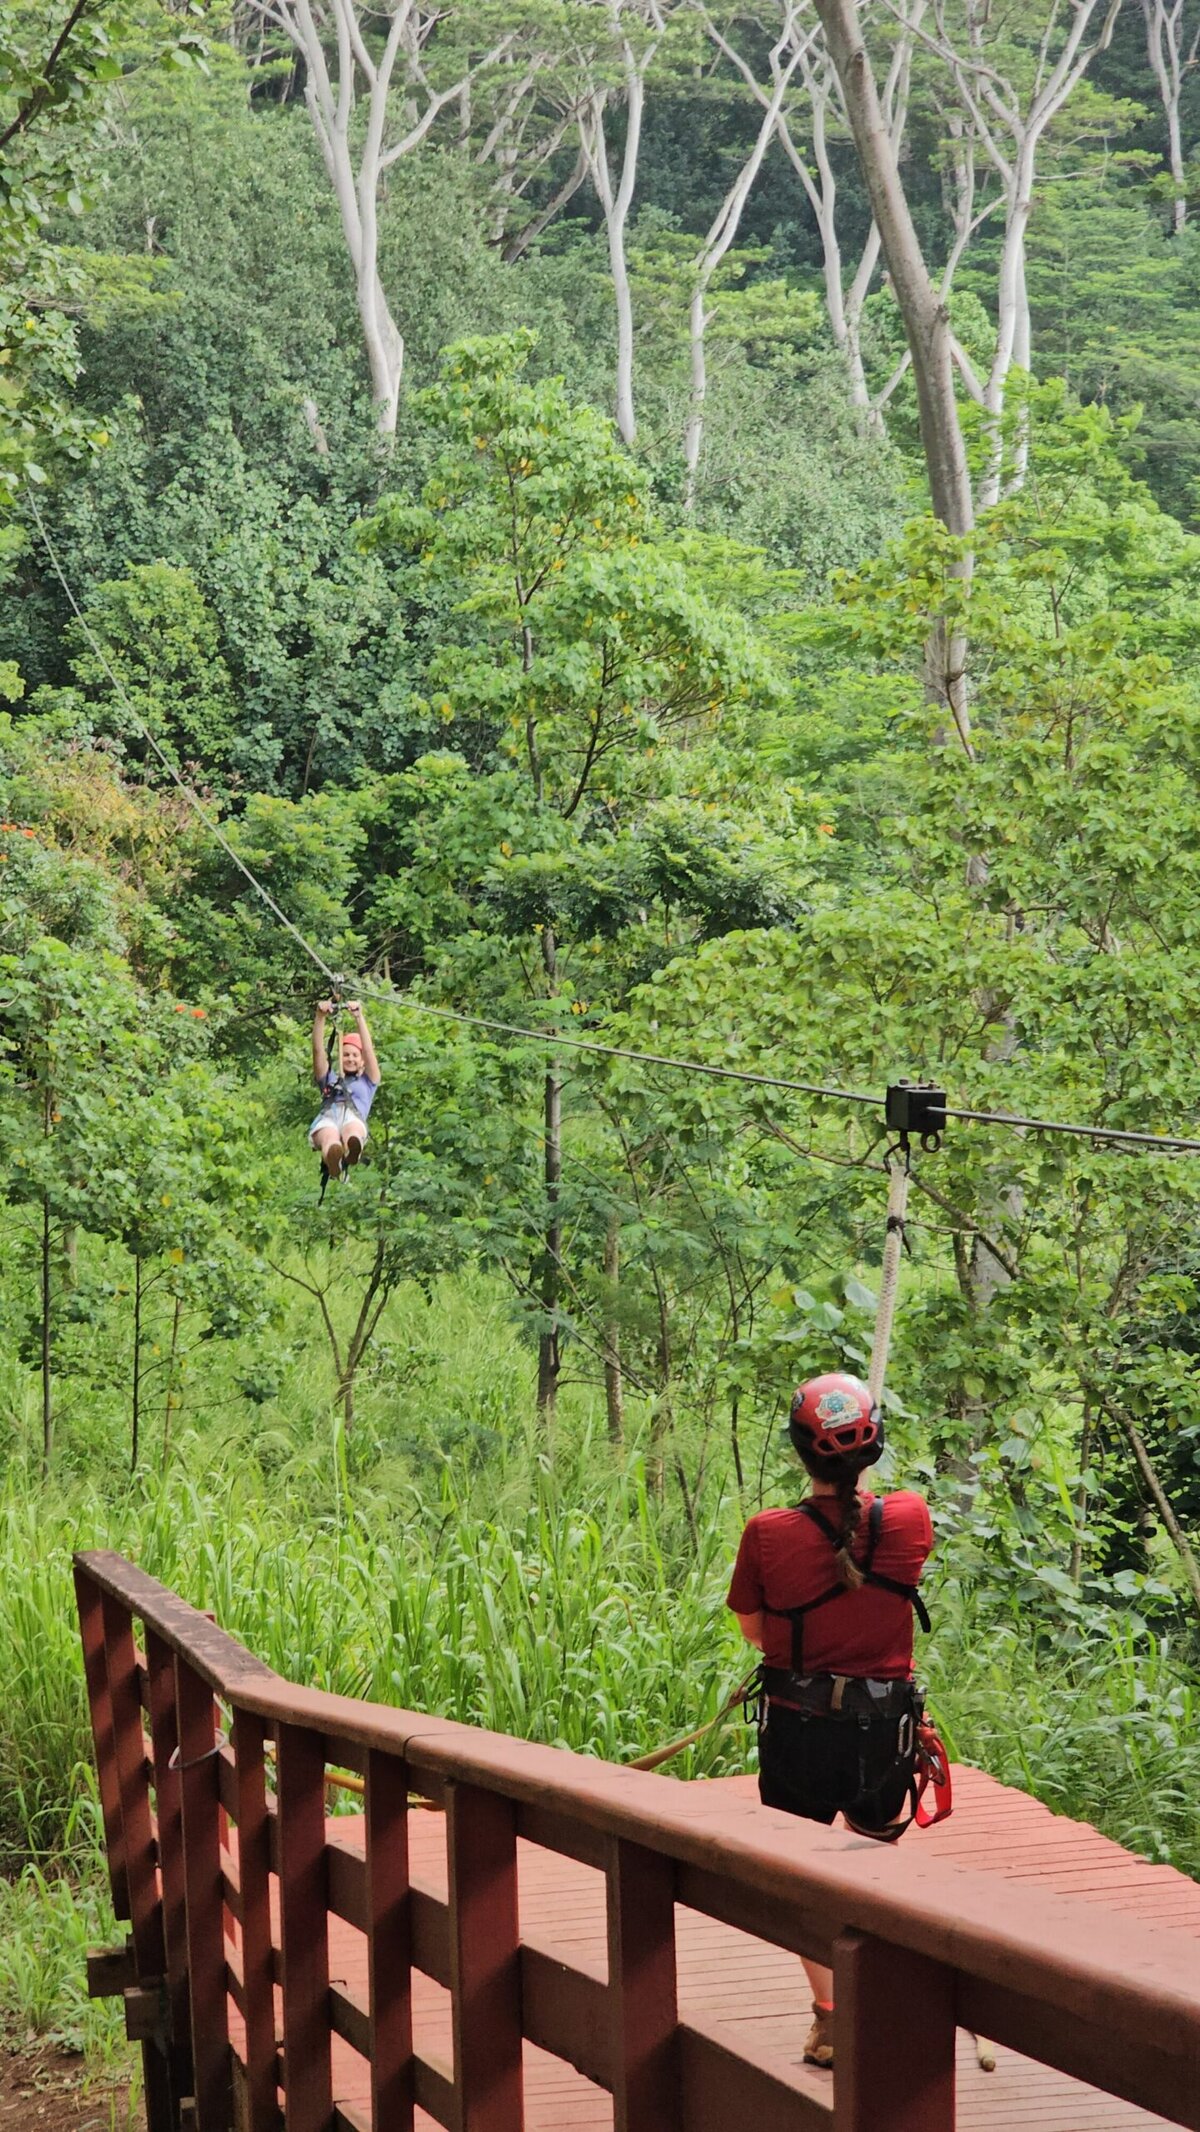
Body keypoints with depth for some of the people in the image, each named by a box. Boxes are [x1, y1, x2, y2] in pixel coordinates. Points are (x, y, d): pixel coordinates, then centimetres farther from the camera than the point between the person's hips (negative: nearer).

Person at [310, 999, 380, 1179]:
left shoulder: (368, 1082, 35)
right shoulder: (329, 1080, 38)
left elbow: (368, 1050, 22)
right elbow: (318, 1050, 24)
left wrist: (359, 1016, 12)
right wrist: (320, 1017, 11)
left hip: (353, 1117, 0)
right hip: (326, 1117, 0)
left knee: (352, 1131, -42)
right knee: (330, 1137, -41)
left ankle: (351, 1151, -78)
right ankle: (333, 1159, -77)